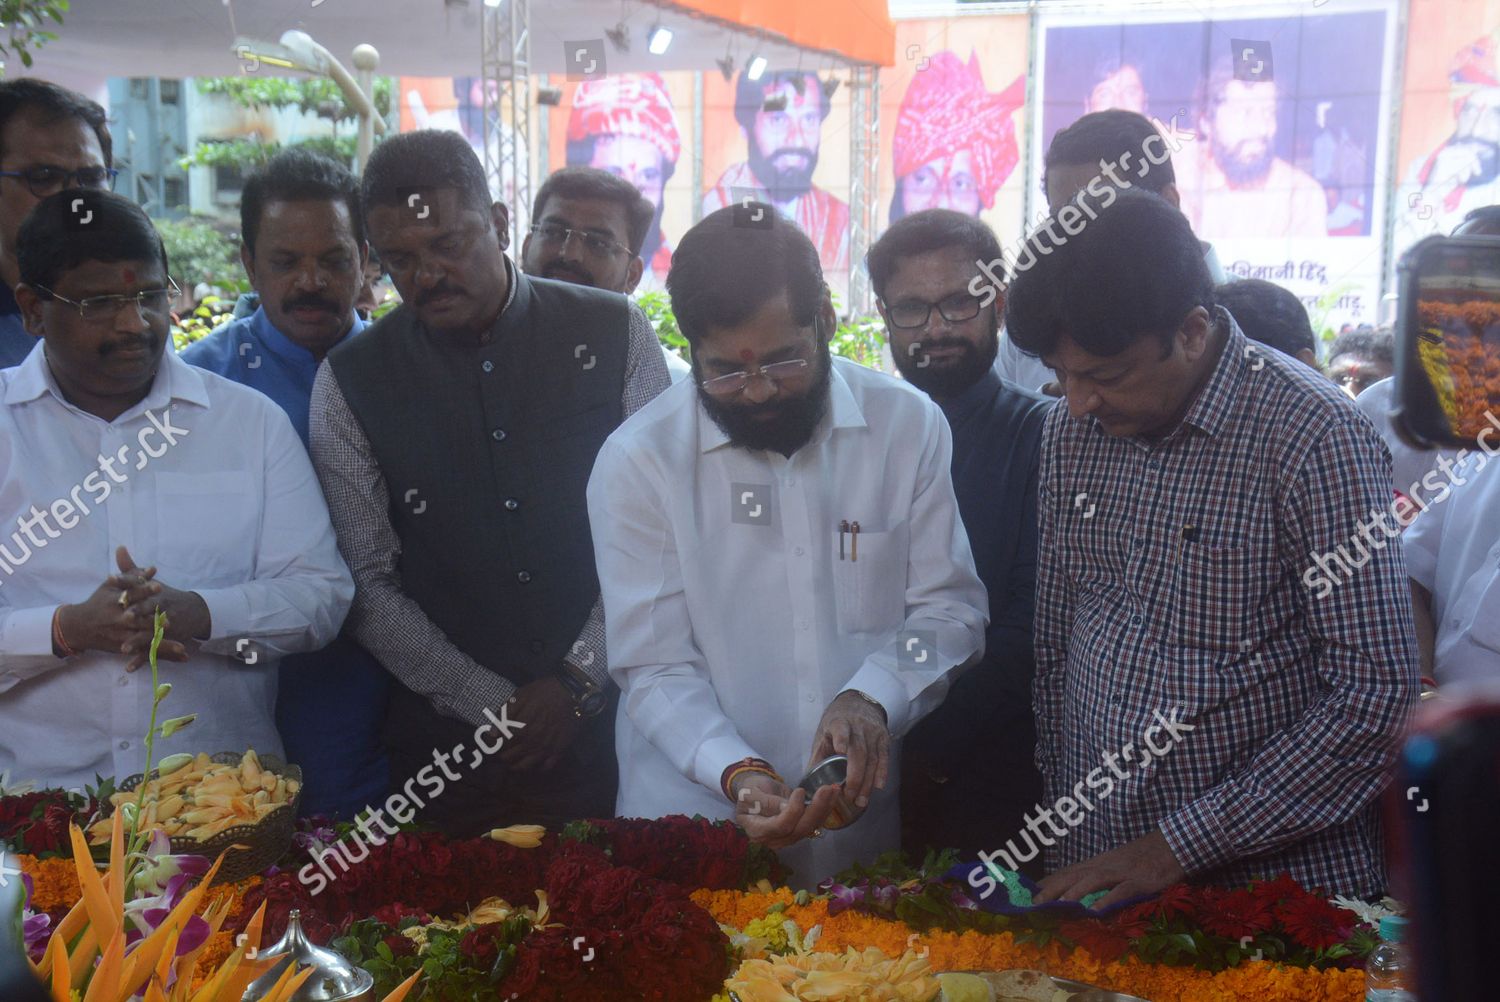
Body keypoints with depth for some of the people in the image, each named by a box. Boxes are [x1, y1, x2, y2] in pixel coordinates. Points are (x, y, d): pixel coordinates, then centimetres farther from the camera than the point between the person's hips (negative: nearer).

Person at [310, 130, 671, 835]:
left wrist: (579, 682, -9)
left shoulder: (614, 334, -2)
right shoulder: (349, 380, -1)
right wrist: (495, 709, -8)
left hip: (610, 730, 0)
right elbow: (369, 585, -2)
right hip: (451, 745, 0)